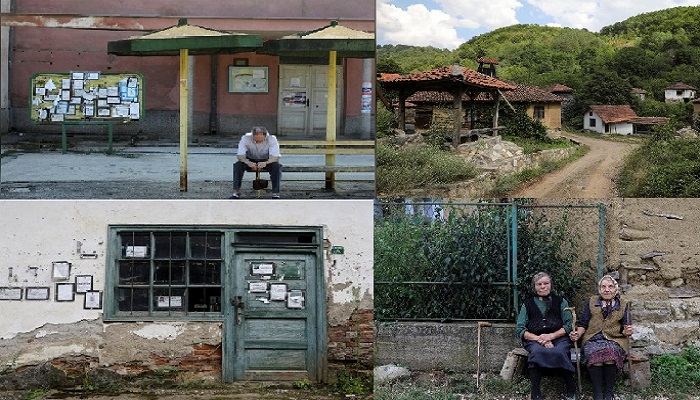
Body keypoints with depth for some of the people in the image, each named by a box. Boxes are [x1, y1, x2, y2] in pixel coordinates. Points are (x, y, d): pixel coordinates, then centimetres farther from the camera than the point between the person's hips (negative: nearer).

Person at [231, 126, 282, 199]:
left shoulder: (272, 139, -23)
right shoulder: (245, 138, -21)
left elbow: (275, 157, -29)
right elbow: (240, 155, -25)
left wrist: (265, 163, -51)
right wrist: (248, 163, -47)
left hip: (266, 161, -1)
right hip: (250, 161, 1)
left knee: (277, 166, -33)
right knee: (237, 165, -29)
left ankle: (275, 194, -31)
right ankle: (236, 192, -26)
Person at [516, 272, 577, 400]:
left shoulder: (560, 302, 19)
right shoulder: (528, 304, 19)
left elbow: (569, 325, 7)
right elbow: (520, 329, 8)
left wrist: (551, 336, -11)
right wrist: (539, 339, -10)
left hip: (559, 338, 0)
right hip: (534, 339, 0)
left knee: (560, 352, -37)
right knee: (536, 351, -37)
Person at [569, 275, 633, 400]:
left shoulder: (623, 305, 14)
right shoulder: (591, 302, 16)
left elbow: (626, 328, 8)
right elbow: (583, 323, 13)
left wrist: (627, 332, -16)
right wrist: (578, 334, -7)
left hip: (614, 339, 0)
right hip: (593, 339, 0)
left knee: (611, 353, -36)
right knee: (594, 354, -34)